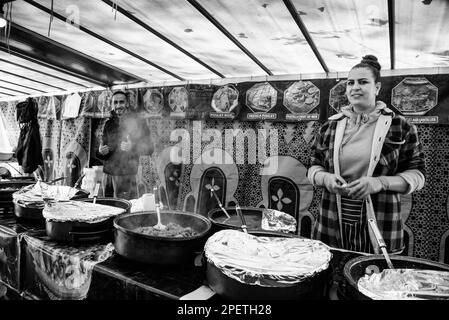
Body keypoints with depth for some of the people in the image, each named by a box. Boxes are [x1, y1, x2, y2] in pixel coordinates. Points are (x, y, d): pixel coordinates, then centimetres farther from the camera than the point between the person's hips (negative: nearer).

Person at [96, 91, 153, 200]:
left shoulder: (138, 123, 0)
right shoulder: (108, 124, 14)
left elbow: (149, 148, -5)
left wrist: (132, 147, -22)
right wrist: (101, 151, -3)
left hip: (127, 175, -5)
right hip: (108, 175, 5)